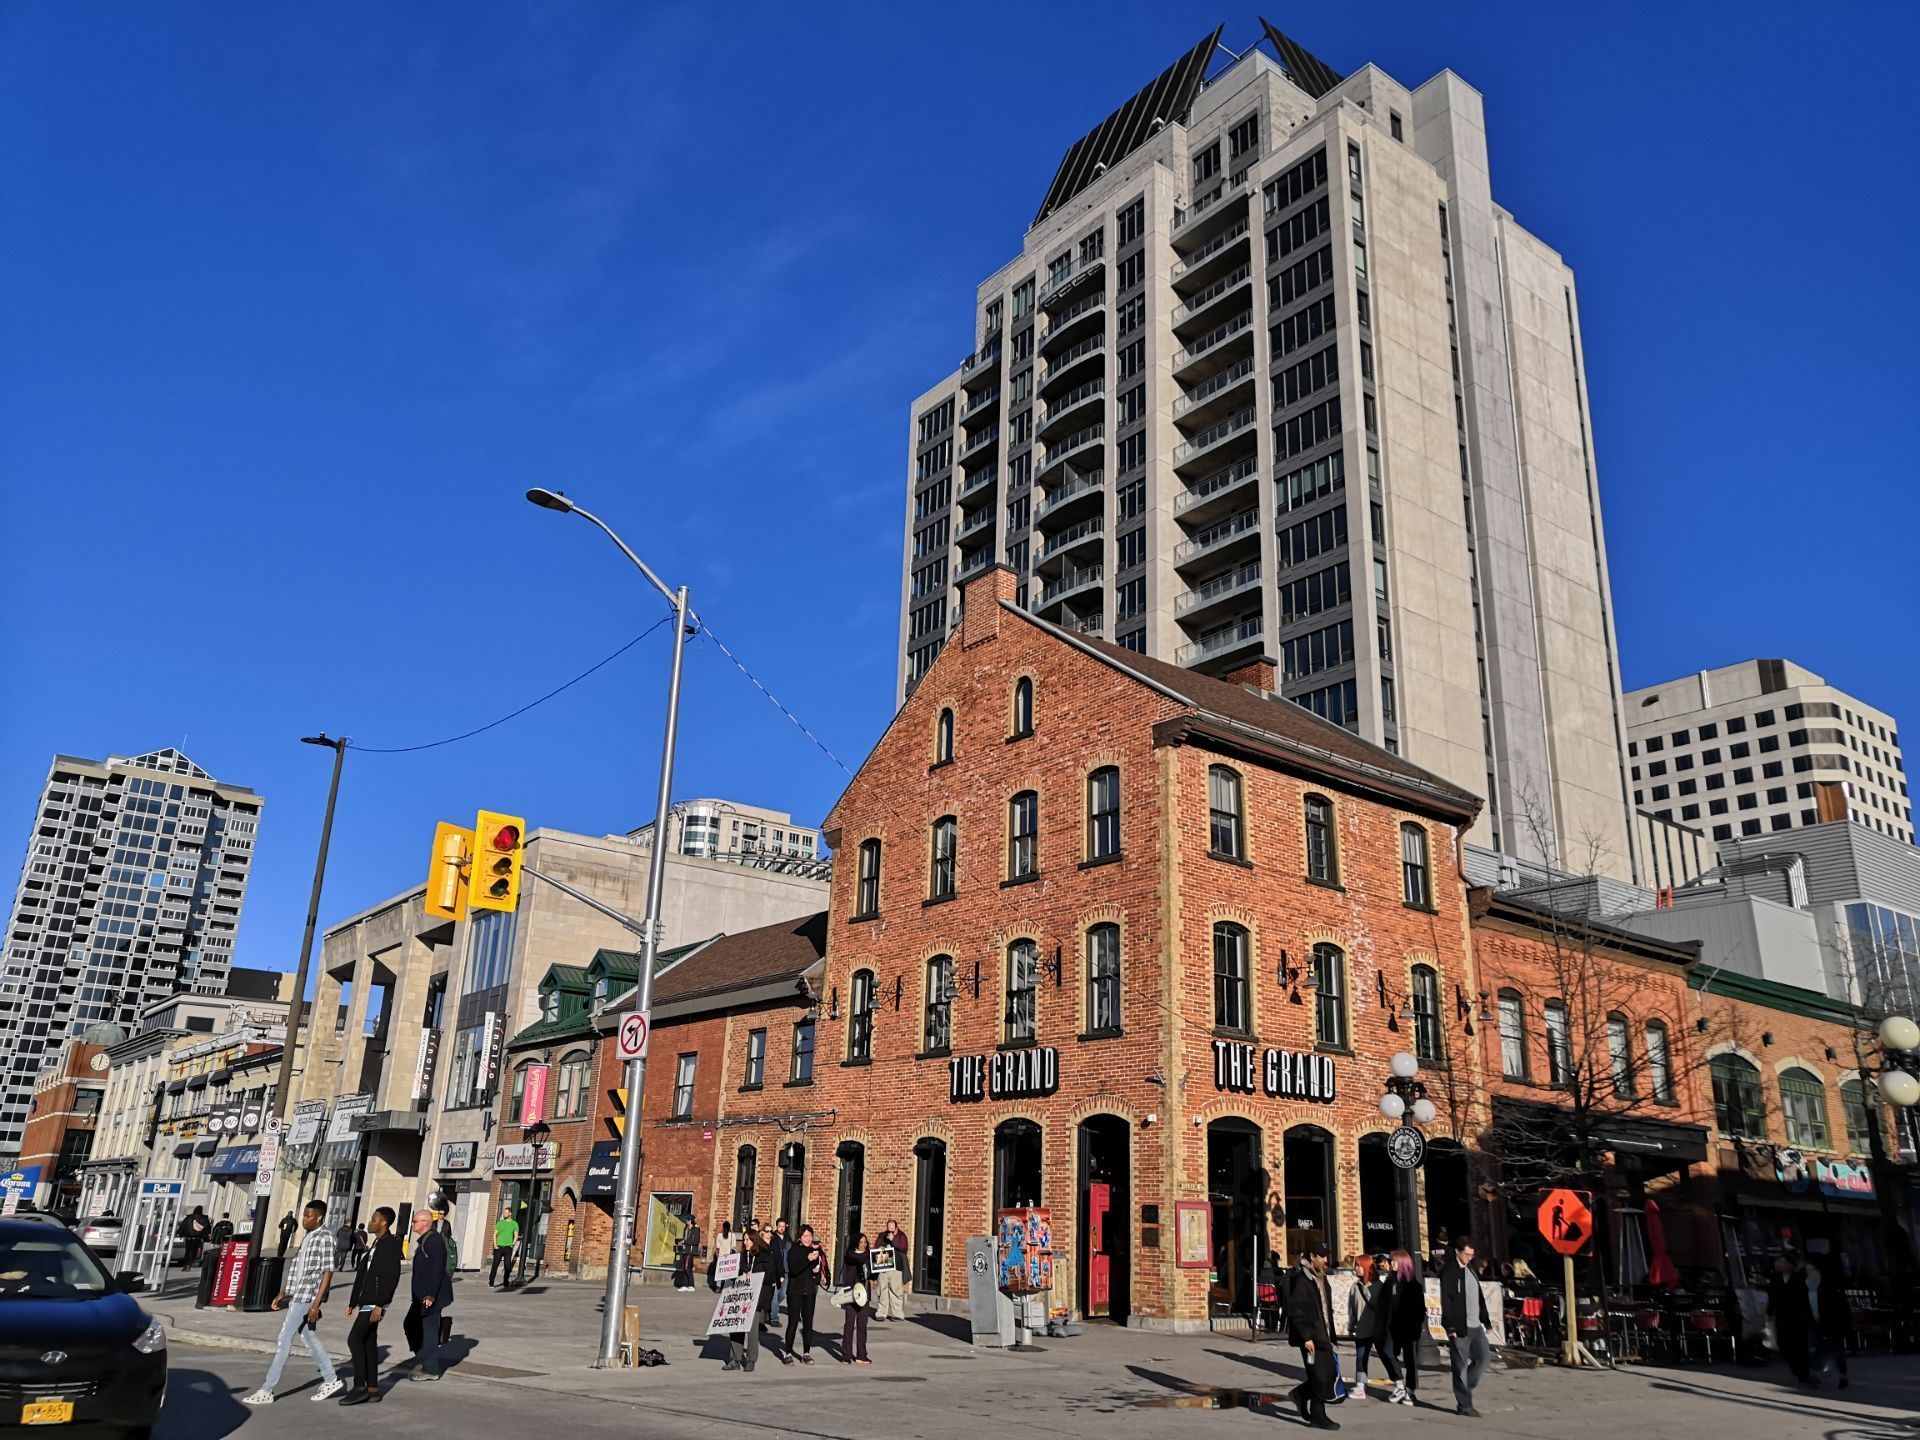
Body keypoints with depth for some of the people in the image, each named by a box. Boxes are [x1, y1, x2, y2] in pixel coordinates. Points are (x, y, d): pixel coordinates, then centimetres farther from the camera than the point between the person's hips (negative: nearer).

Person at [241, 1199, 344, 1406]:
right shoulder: (309, 1237, 14)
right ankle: (331, 1380, 22)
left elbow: (327, 1273, -16)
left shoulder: (325, 1237, -13)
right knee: (307, 1336, 13)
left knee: (284, 1339, -5)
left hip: (307, 1296, -9)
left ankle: (266, 1391, 2)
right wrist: (282, 1294, 18)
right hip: (297, 1295, 9)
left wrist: (316, 1304, -19)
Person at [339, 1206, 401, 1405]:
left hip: (376, 1301, -9)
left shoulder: (391, 1245, -13)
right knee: (368, 1341, 9)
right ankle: (372, 1388, 14)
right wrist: (353, 1302, 18)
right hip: (366, 1300, 9)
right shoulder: (374, 1244, 16)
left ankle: (360, 1387, -9)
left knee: (354, 1338, -13)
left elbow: (392, 1277, -19)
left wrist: (379, 1305, -23)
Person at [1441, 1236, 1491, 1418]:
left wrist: (1484, 1321, 12)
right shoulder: (1449, 1273, -10)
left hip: (1475, 1326, 7)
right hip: (1459, 1328, -7)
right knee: (1461, 1367, -1)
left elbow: (1480, 1297, 18)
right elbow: (1446, 1301, -14)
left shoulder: (1471, 1270, 14)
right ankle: (1465, 1405, 7)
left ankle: (1464, 1389, 22)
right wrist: (1451, 1328, -18)